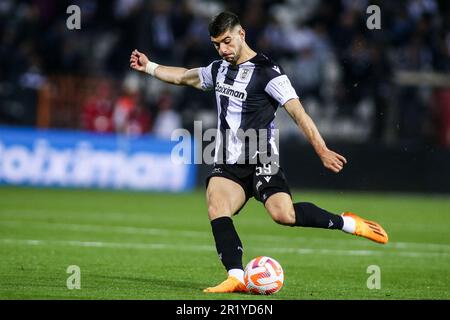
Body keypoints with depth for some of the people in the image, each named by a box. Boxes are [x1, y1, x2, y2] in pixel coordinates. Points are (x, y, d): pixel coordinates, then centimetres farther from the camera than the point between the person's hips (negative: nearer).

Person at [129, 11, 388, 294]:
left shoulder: (267, 72, -9)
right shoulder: (219, 69, 15)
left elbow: (298, 112, -15)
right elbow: (185, 77, 36)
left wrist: (322, 151, -24)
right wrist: (149, 67, 43)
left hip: (260, 162, -6)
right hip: (228, 165, 6)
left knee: (284, 214, -28)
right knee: (216, 207, -24)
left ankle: (347, 223, -8)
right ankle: (237, 278, -30)